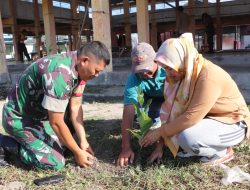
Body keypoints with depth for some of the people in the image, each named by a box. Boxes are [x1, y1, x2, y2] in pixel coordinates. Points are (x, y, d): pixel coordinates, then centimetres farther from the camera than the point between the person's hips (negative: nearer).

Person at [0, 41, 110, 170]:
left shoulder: (78, 68, -7)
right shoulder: (60, 74, -35)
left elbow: (75, 107, -3)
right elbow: (56, 122, -29)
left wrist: (83, 142, -8)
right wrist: (77, 152, -18)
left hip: (39, 114, 9)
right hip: (18, 118, -9)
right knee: (56, 162, -15)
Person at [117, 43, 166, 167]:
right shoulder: (134, 79, -32)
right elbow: (128, 112, -37)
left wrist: (161, 145, -45)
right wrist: (126, 148, -44)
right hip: (152, 98, 1)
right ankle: (155, 122, 8)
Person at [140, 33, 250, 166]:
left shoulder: (208, 76, -30)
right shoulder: (186, 73, -5)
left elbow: (191, 117, -33)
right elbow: (171, 107, -8)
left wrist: (159, 132, -22)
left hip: (232, 124, -8)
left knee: (188, 138, -33)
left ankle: (221, 151, -2)